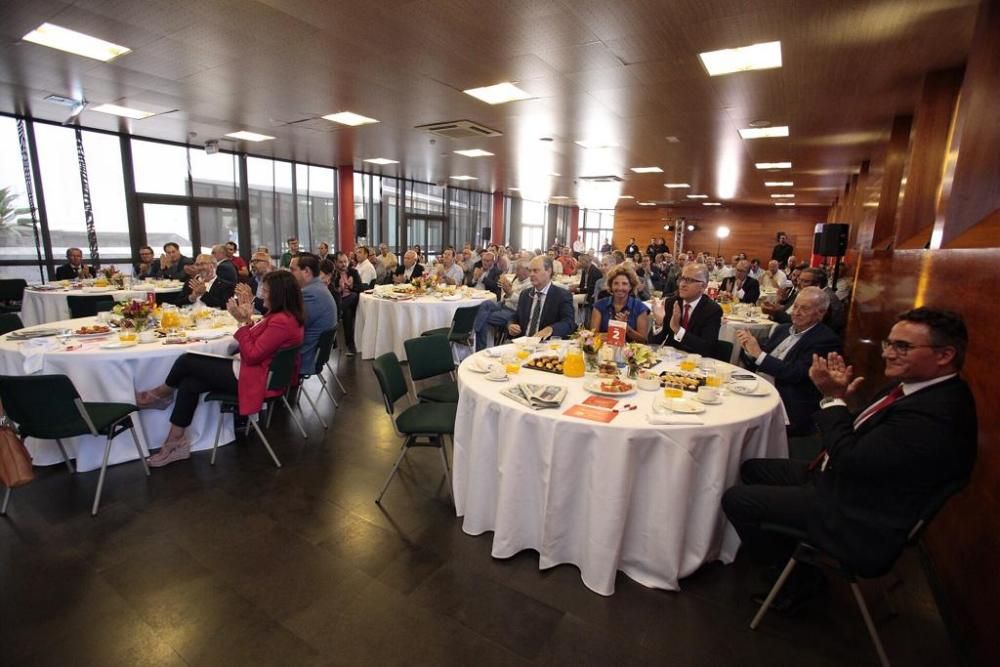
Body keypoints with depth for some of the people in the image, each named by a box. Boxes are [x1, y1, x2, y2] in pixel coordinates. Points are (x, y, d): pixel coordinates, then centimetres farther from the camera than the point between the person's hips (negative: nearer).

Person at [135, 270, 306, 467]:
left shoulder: (282, 322, -25)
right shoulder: (285, 316, 8)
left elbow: (251, 355, -22)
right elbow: (254, 344, 15)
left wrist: (243, 321, -22)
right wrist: (247, 314, 6)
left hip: (250, 378, -10)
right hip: (253, 368, 10)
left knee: (186, 361, -1)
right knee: (189, 384, 3)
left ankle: (162, 394, 30)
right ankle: (176, 443, 9)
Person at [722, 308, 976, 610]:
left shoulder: (937, 413, -30)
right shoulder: (918, 386, 2)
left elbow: (852, 458, -27)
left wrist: (833, 398, -19)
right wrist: (839, 398, -7)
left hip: (859, 524, -10)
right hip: (843, 480, 10)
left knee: (736, 499, -11)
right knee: (752, 469, 15)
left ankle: (798, 574, 13)